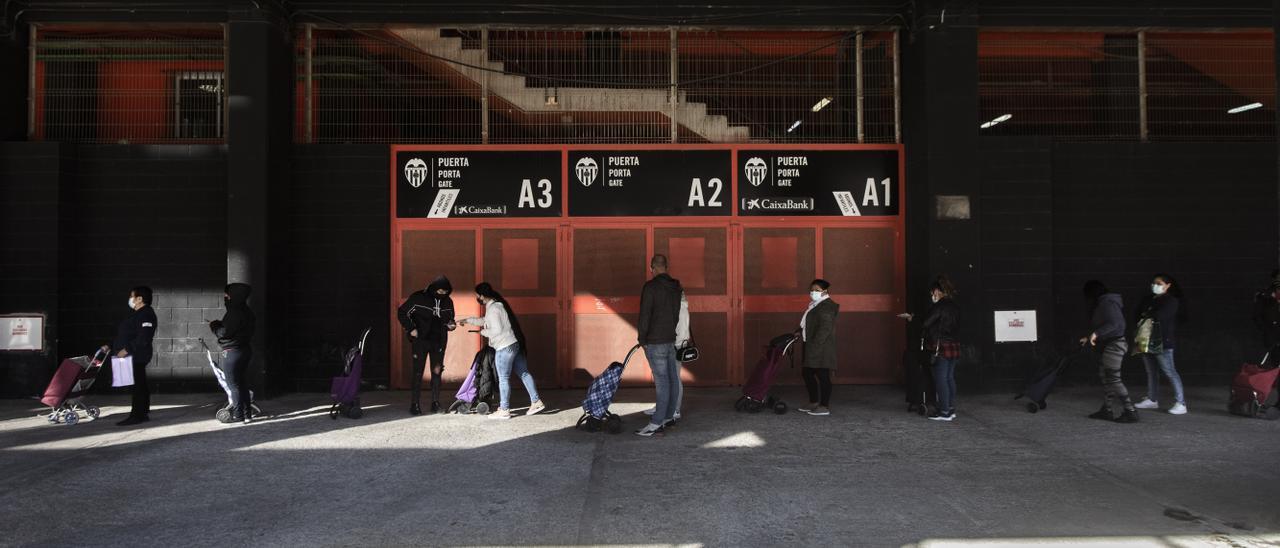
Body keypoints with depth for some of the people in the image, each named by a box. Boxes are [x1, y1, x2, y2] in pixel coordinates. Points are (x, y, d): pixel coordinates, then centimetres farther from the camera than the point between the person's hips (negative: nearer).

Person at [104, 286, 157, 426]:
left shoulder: (146, 314, -12)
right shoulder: (137, 315, 22)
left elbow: (144, 337, -23)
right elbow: (125, 335, 27)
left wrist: (127, 349, -24)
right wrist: (110, 346, 20)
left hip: (137, 356, -10)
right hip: (130, 356, 10)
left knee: (138, 385, -8)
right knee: (139, 385, 12)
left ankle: (137, 415, -8)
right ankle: (143, 413, 17)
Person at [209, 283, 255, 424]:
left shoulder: (235, 312, -19)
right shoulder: (246, 311, 12)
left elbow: (225, 333, -20)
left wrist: (213, 327, -2)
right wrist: (219, 324, 7)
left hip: (232, 352, -9)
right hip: (245, 350, 9)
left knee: (234, 385, -2)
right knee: (243, 383, 13)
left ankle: (237, 414, 2)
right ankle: (247, 414, 16)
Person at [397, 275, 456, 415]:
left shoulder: (448, 302, 5)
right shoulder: (418, 298, -8)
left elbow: (449, 319, 18)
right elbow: (402, 312, 0)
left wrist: (451, 325, -5)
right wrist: (410, 329, -8)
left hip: (439, 342, 3)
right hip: (421, 340, -3)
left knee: (437, 372, 4)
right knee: (418, 372, -2)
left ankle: (435, 403, 12)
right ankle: (414, 404, 3)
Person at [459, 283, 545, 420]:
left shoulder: (492, 309, -15)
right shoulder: (497, 304, 16)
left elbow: (497, 330, -21)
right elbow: (485, 321, 30)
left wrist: (483, 332, -4)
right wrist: (468, 320, 34)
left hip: (504, 347, -10)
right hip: (515, 344, 10)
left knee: (503, 379, -1)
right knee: (523, 374, 11)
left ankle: (504, 410, 5)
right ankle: (536, 402, 12)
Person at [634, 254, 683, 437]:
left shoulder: (651, 287, -13)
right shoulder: (677, 288, 11)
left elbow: (645, 315, -15)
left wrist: (641, 338, -6)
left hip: (655, 342, -8)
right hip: (672, 340, 8)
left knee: (661, 381, -10)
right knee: (672, 379, 12)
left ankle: (656, 423, -9)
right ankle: (669, 416, 21)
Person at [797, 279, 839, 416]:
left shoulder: (826, 306, -14)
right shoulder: (815, 305, 19)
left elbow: (825, 328, -21)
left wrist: (815, 345, -24)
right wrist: (800, 332, 10)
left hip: (821, 347, -11)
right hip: (812, 347, 11)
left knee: (822, 375, -6)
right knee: (807, 374, 14)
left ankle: (825, 407, -1)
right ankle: (814, 403, 24)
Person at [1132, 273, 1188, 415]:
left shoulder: (1171, 301, -5)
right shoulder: (1148, 299, 17)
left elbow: (1160, 315, -19)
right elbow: (1138, 314, 13)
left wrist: (1146, 316, -2)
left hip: (1162, 342, -7)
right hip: (1147, 340, 7)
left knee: (1169, 371, -10)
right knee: (1151, 371, 14)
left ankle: (1180, 403, -9)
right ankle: (1152, 400, 23)